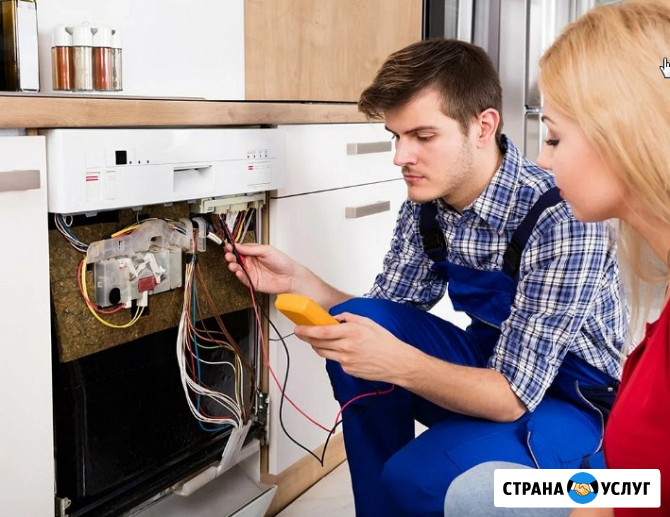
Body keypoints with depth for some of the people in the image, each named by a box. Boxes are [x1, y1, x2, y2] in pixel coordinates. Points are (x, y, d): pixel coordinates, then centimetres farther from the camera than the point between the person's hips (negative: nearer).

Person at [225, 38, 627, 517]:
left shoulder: (562, 218, -27)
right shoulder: (426, 206, -7)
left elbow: (512, 397, -27)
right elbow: (381, 326, 4)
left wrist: (395, 362, -42)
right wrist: (296, 279, -12)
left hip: (573, 402, -6)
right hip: (494, 369, 7)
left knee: (417, 478, -30)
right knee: (360, 323, -14)